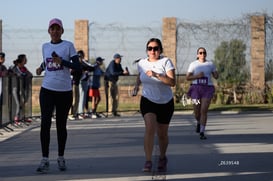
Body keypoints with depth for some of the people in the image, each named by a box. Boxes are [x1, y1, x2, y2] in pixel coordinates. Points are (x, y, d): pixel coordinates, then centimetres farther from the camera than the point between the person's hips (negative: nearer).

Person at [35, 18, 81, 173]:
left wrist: (62, 62, -21)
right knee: (45, 123, -11)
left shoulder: (68, 46, -1)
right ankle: (45, 160, -11)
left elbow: (78, 66, -7)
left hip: (65, 91, -2)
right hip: (47, 89, 2)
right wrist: (41, 68, 7)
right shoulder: (45, 46, 11)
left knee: (61, 125, 7)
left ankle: (61, 158, 20)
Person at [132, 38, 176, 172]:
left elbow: (172, 82, -24)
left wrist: (156, 75, -33)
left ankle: (162, 158, 36)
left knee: (162, 134, 10)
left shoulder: (166, 62, -12)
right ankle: (148, 161, -23)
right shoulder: (141, 63, 0)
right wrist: (137, 84, 6)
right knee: (150, 127, -23)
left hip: (165, 103, -1)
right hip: (148, 101, 1)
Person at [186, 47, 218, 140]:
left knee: (204, 111, -12)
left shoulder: (210, 64, 7)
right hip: (196, 88, 0)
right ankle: (199, 122, 41)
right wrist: (197, 76, -15)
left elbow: (216, 76, 10)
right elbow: (187, 77, 2)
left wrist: (216, 74, -14)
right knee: (197, 112, 4)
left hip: (207, 89, 0)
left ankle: (202, 133, -9)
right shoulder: (193, 64, 4)